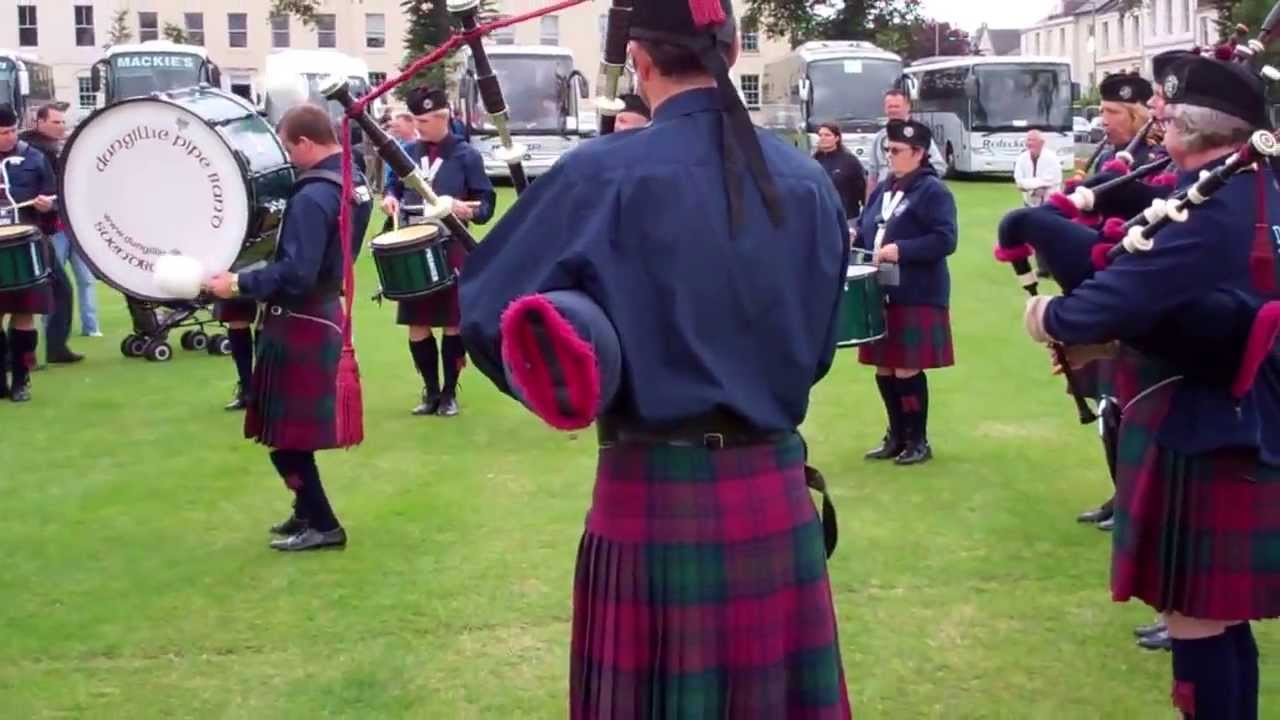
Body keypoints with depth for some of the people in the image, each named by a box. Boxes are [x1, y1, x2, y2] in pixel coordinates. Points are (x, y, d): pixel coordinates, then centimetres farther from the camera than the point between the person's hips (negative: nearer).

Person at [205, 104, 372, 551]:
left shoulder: (312, 197, -23)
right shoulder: (355, 183, 7)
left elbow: (296, 274, -28)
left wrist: (238, 284, -20)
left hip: (298, 326, -10)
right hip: (322, 315, 10)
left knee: (284, 435, 1)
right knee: (292, 429, 20)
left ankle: (323, 525, 6)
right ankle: (308, 512, 29)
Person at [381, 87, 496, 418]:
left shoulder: (466, 155, -5)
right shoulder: (407, 152, 7)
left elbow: (487, 201, -5)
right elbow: (396, 185, 20)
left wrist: (469, 210, -26)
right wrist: (390, 198, -2)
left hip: (452, 251, -4)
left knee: (453, 324, 3)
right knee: (418, 325, 7)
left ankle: (450, 393, 17)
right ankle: (431, 392, 21)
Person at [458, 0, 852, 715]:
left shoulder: (603, 175, -12)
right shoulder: (808, 181, 2)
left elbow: (493, 316, -8)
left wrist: (570, 379, 8)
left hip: (655, 497, -3)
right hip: (775, 492, 4)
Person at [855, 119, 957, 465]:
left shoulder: (933, 191, -10)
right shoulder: (882, 190, 14)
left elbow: (945, 240, -19)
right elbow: (867, 230, 22)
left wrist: (901, 250, -25)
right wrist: (854, 238, 0)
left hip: (917, 298, -7)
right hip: (882, 296, 8)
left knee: (907, 371, -3)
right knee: (884, 371, 11)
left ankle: (919, 441, 12)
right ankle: (897, 436, 25)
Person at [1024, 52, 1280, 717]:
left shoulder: (1211, 208, -22)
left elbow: (1131, 289, -26)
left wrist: (1053, 318, -8)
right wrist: (1102, 337, 6)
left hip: (1206, 432, -10)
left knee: (1197, 617, 0)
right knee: (1222, 611, 19)